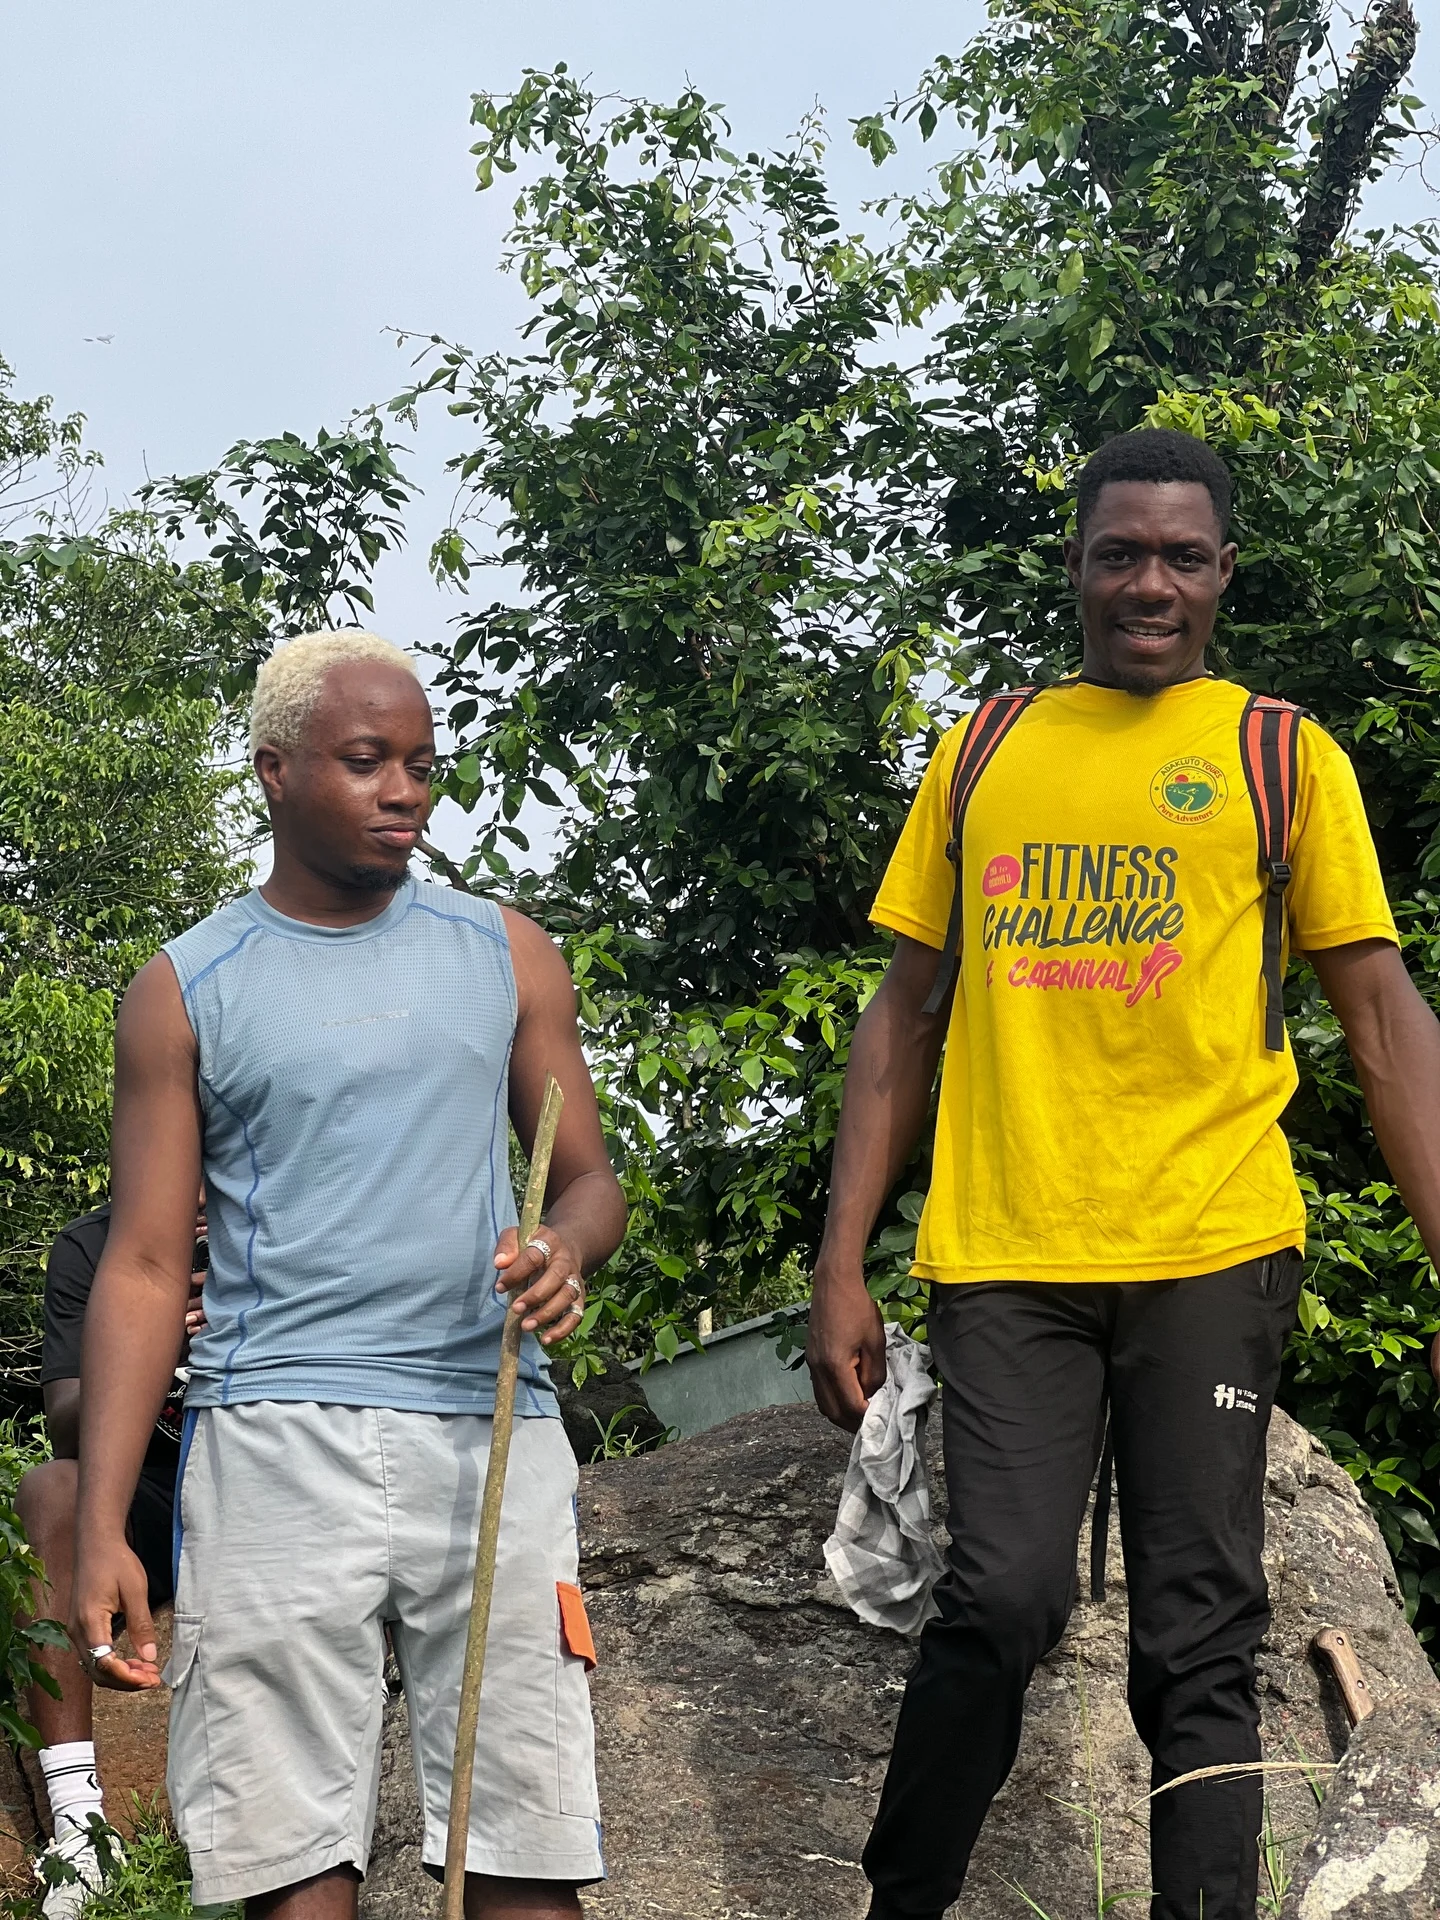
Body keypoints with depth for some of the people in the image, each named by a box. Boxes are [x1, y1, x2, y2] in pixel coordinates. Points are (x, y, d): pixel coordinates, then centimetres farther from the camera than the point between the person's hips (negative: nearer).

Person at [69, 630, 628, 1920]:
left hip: (491, 1429, 2)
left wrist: (566, 1250, -11)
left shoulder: (505, 955, 13)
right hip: (279, 1441, -2)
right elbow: (145, 1267, 5)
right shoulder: (186, 991, 7)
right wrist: (102, 1531, -4)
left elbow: (590, 1179, 15)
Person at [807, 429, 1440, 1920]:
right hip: (1003, 1255, 1)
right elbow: (905, 1017, 14)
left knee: (1198, 1641, -1)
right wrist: (842, 1267, 7)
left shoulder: (1285, 758, 9)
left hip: (1211, 1251, -1)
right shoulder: (981, 756, 14)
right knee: (1002, 1596, -12)